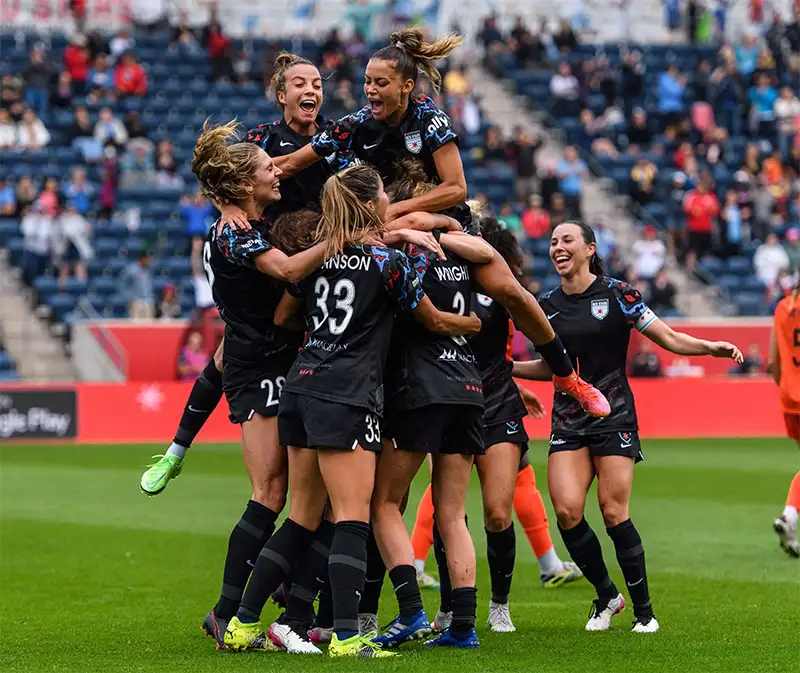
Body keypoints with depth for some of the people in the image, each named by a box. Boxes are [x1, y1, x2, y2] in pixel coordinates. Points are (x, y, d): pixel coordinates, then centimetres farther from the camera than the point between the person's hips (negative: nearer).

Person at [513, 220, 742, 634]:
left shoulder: (616, 294, -4)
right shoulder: (548, 305, 9)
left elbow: (668, 338, -3)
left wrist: (710, 347, -18)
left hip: (613, 415, -4)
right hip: (568, 421, 4)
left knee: (613, 511, -11)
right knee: (566, 510, -12)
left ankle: (644, 610, 4)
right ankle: (606, 595, 11)